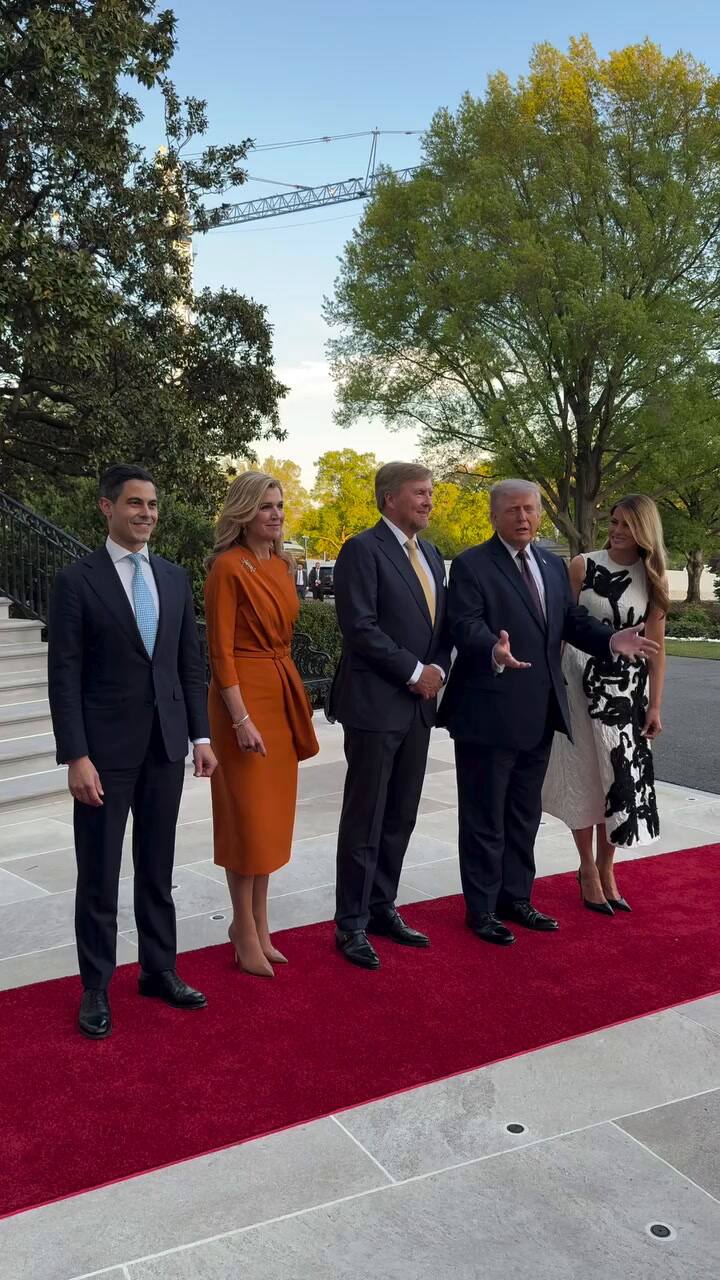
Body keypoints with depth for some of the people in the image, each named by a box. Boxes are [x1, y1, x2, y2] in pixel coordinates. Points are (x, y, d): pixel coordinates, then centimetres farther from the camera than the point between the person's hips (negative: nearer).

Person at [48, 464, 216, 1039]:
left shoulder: (175, 577, 8)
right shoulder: (77, 580, -7)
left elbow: (191, 664, 11)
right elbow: (64, 675, -10)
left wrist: (201, 735, 5)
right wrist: (76, 756, -15)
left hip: (166, 744, 4)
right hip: (106, 749, -4)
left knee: (158, 868, 15)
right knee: (100, 875, 6)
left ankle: (159, 969, 29)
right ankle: (96, 987, 20)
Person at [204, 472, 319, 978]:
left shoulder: (283, 565, 10)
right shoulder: (228, 567, -12)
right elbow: (220, 650, -15)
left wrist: (292, 699, 11)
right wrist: (241, 719, -19)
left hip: (283, 689, 8)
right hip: (245, 693, -8)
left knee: (274, 811, 13)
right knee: (249, 813, 1)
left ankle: (257, 922, 25)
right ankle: (246, 930, 15)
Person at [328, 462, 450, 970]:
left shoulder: (431, 555, 15)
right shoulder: (362, 550, -10)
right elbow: (360, 627, -18)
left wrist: (438, 670, -2)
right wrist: (415, 671, -14)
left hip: (419, 704, 7)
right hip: (376, 704, -7)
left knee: (401, 818, 13)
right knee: (365, 820, 1)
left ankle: (382, 908, 27)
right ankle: (351, 924, 13)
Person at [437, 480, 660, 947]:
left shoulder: (554, 566, 13)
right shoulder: (471, 565, -9)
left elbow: (574, 620, 9)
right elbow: (466, 626, -21)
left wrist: (612, 640, -10)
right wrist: (495, 651, -42)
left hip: (540, 713, 7)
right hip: (490, 712, -7)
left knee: (524, 814, 18)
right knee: (484, 817, 6)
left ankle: (516, 898, 33)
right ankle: (482, 908, 19)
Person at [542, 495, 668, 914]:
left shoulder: (652, 579, 3)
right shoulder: (583, 566, -4)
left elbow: (656, 647, 3)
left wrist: (655, 706, 0)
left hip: (628, 688, 2)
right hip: (583, 681, -2)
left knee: (621, 777, 4)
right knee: (585, 775, 5)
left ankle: (606, 868, 21)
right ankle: (588, 868, 20)